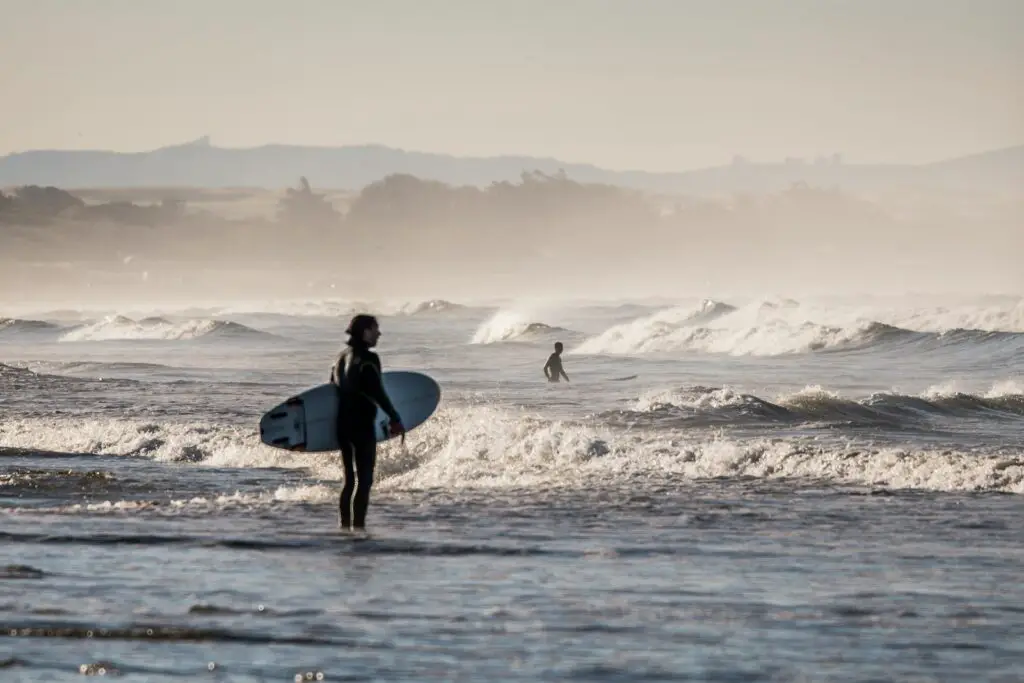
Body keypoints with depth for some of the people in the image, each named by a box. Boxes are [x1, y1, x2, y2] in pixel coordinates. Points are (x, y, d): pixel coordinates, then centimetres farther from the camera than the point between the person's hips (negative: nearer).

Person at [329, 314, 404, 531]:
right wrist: (394, 418, -14)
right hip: (362, 425, -8)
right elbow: (378, 393, -18)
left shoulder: (341, 357, 11)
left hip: (342, 424, 8)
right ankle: (358, 525, -9)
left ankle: (344, 525, 17)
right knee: (365, 479, -5)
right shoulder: (368, 359, -14)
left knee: (349, 478, 16)